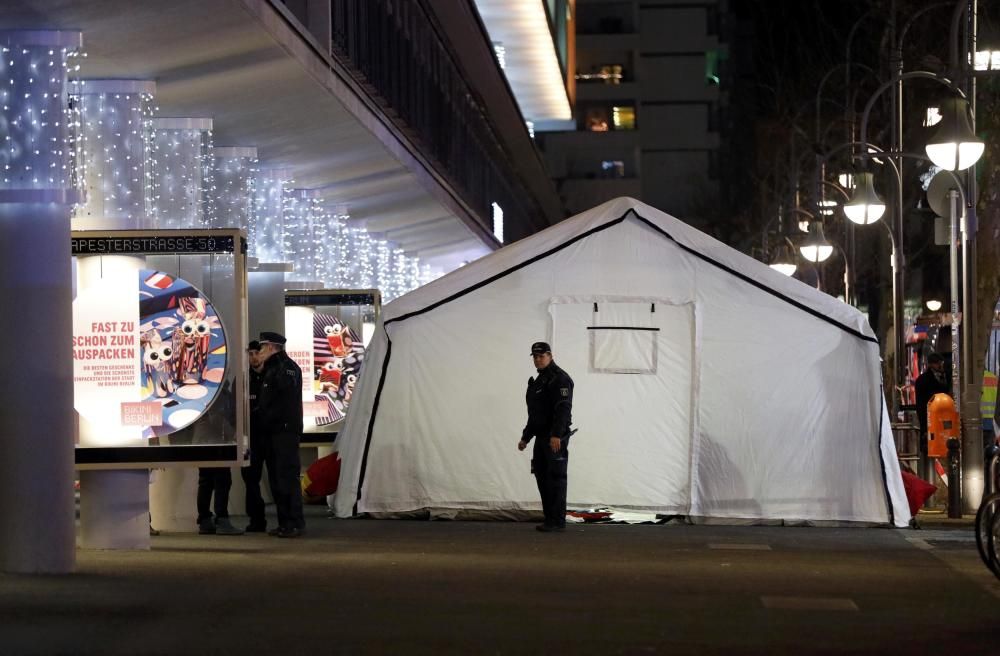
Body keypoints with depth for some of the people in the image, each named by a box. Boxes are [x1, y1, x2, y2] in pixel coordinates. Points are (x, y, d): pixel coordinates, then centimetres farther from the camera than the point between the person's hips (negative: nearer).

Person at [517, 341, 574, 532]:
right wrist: (525, 437, 26)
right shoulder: (539, 380, 20)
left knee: (555, 478, -8)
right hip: (542, 436, 10)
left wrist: (556, 435, -30)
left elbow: (563, 408, -21)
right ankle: (550, 518, 14)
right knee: (542, 476, 9)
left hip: (556, 438, -10)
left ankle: (558, 521, -6)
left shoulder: (559, 379, -10)